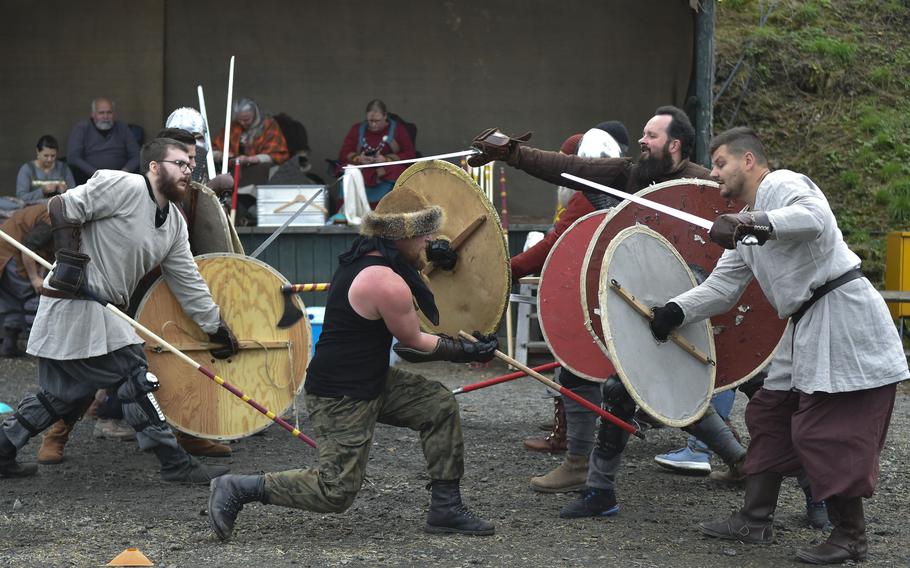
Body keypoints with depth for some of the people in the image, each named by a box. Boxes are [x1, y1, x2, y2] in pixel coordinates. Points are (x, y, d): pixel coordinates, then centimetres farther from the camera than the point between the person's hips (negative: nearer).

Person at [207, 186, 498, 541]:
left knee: (440, 405, 7)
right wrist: (468, 351, 1)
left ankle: (446, 509, 14)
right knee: (336, 490, -5)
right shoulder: (388, 284, -24)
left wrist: (429, 256, 24)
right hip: (341, 398, -11)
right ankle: (237, 490, 4)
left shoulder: (363, 257, 5)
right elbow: (414, 345, -10)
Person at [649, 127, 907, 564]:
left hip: (842, 318, -11)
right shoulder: (745, 223, 20)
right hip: (807, 328, 11)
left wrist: (753, 223, -41)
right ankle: (755, 521, 23)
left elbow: (814, 217, -32)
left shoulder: (781, 184, -9)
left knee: (825, 432, -8)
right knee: (769, 414, 15)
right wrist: (678, 309, 4)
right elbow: (723, 285, 18)